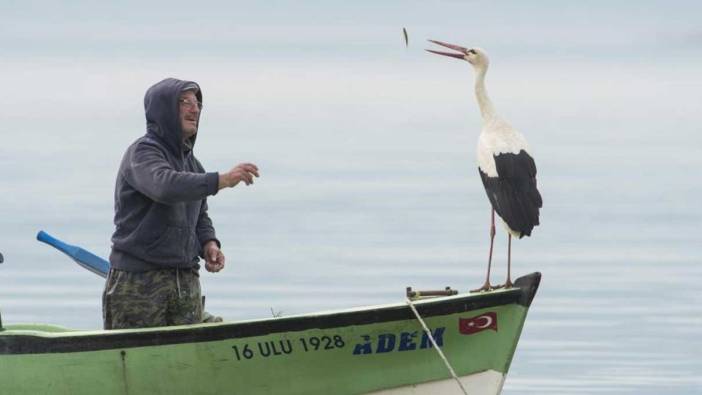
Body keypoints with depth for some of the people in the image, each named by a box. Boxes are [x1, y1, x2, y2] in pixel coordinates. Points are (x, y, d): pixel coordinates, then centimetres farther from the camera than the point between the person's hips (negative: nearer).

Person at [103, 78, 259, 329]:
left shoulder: (191, 163, 17)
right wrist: (220, 180, -36)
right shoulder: (142, 152, -9)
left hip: (186, 281, 8)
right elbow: (165, 185, -30)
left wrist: (208, 243, 3)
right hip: (138, 281, -8)